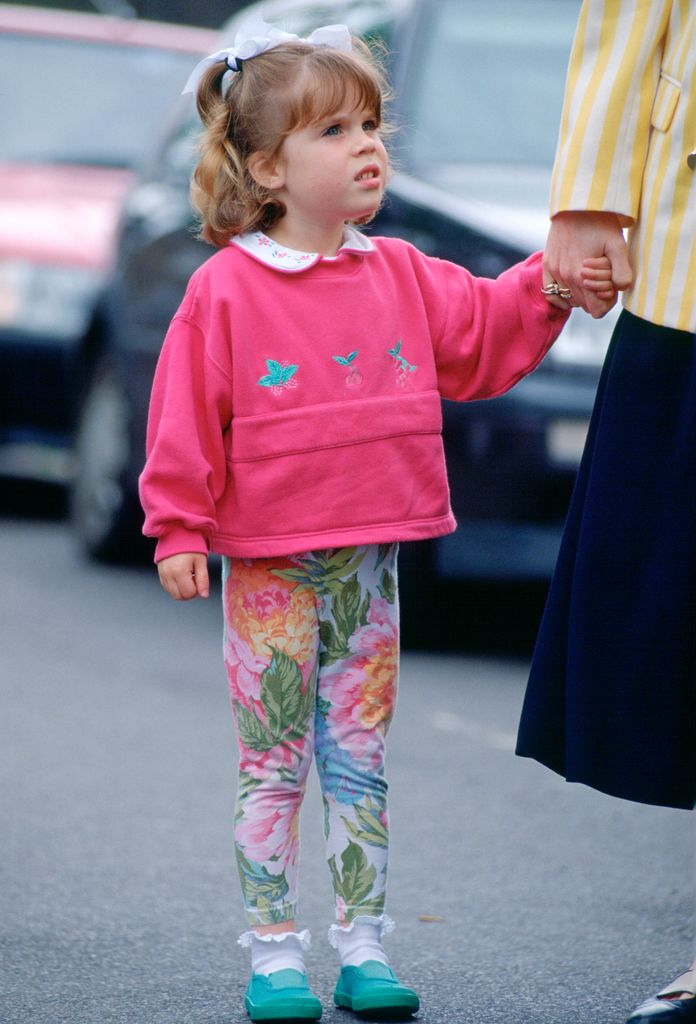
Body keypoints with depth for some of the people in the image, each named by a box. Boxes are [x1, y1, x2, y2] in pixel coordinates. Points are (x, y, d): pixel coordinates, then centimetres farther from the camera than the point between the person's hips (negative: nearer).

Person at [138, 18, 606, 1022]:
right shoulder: (226, 290, -8)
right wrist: (179, 529, -8)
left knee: (361, 759, 9)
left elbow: (480, 332, 13)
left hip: (368, 560, 4)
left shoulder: (399, 276, 6)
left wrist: (544, 288, -5)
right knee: (274, 764, 2)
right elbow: (187, 413, -7)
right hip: (268, 566, -4)